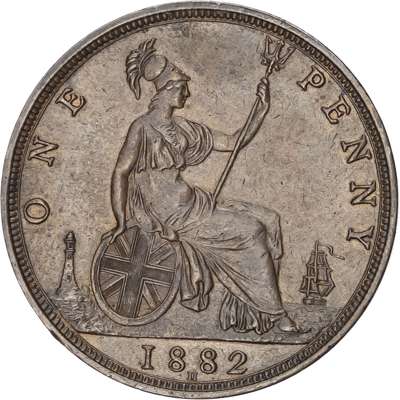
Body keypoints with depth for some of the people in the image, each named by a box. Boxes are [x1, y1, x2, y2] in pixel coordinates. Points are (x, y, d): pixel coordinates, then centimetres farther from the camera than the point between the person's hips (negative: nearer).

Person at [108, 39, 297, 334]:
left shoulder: (183, 128, 14)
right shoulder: (143, 127, -7)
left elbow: (232, 142, 15)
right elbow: (120, 172, -10)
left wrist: (262, 112, 7)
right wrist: (121, 223, -16)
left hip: (190, 202, 8)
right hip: (167, 213, -8)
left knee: (268, 220, -3)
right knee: (250, 231, -14)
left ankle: (248, 308, -3)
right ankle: (273, 313, -3)